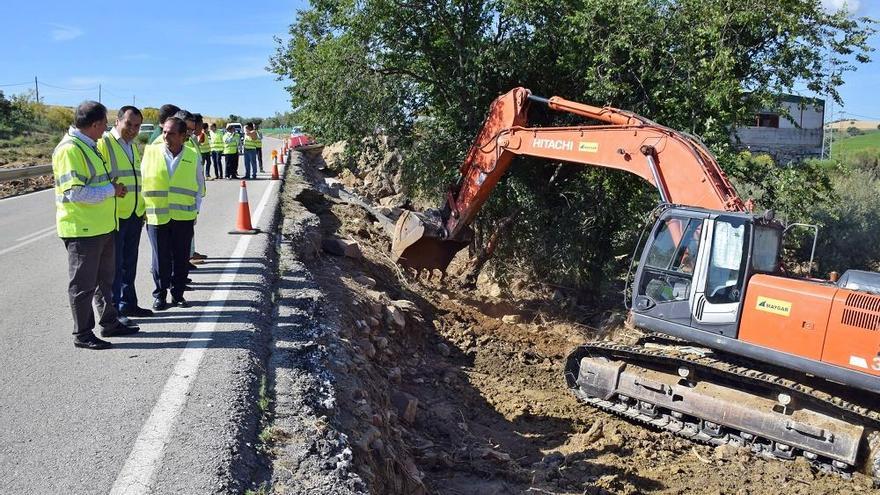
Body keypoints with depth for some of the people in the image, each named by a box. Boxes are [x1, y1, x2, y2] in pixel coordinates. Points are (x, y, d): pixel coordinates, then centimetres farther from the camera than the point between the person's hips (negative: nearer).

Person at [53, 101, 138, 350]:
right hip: (82, 229, -10)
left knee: (105, 279, 20)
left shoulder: (88, 146, 13)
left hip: (102, 227, 10)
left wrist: (113, 186, 7)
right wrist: (111, 190, -17)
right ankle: (82, 334, 13)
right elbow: (75, 192, -25)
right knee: (83, 284, 2)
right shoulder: (69, 149, -19)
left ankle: (109, 322, 33)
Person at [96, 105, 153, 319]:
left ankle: (128, 304, 27)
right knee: (114, 265, -1)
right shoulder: (104, 143, -10)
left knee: (129, 263, 16)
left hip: (135, 215, 8)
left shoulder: (134, 147, 16)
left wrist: (143, 211, 21)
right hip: (114, 216, -8)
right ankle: (112, 311, 8)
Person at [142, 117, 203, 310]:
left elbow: (199, 187, 12)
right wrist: (143, 209, 3)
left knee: (181, 257, 8)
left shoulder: (193, 157, 2)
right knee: (160, 258, 5)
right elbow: (141, 182, 6)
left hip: (184, 216, 1)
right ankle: (159, 295, 19)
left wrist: (195, 209, 6)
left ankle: (177, 294, 22)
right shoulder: (150, 152, -1)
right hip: (156, 215, -1)